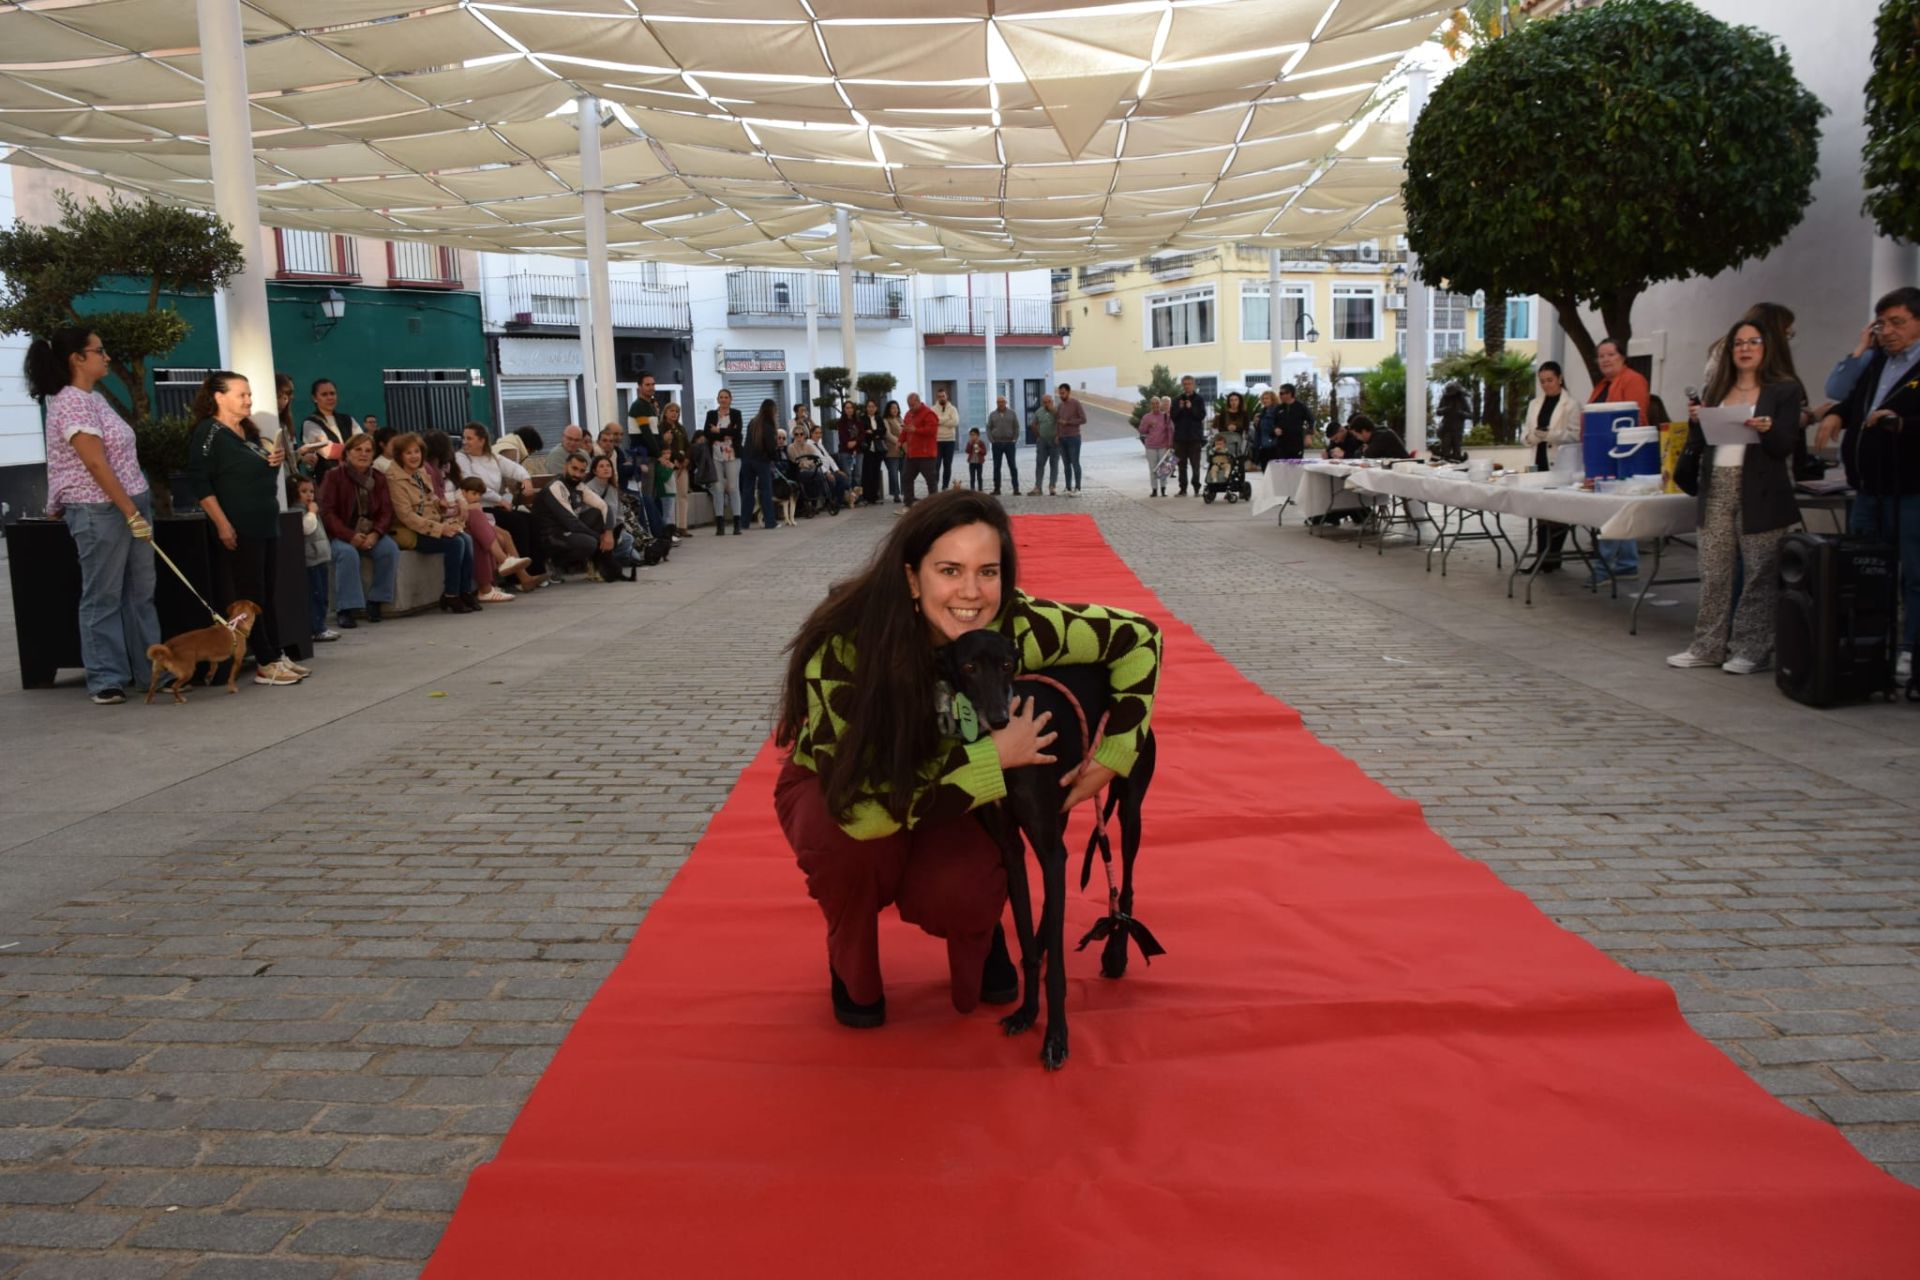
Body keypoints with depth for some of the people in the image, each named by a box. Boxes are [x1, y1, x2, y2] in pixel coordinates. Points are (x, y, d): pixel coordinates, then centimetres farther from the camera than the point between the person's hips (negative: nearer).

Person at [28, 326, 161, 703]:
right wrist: (132, 514, -19)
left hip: (130, 505, 9)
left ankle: (151, 670, 17)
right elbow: (96, 464, -19)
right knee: (103, 597, 0)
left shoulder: (95, 398, 15)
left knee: (140, 593, 11)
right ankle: (106, 679, 8)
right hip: (99, 511, -9)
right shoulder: (71, 402, -13)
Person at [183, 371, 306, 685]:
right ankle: (265, 665, 0)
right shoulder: (208, 432, -9)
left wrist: (274, 460, 6)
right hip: (240, 530, -8)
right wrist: (222, 525, -22)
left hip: (267, 525, 8)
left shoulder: (248, 430, 15)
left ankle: (277, 656, 17)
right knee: (251, 595, -3)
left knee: (269, 593, 11)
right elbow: (199, 483, -16)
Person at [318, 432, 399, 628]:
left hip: (370, 533, 3)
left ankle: (375, 601, -12)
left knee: (390, 548, -26)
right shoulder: (334, 476, -2)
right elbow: (327, 512, -9)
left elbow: (386, 511, 3)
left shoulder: (379, 479, 9)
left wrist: (375, 534, -18)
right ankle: (344, 610, -30)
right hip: (340, 535, -3)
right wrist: (350, 536, -21)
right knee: (348, 553, -35)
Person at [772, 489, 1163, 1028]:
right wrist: (992, 757, -38)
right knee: (850, 840, -35)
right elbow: (862, 807, -40)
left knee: (956, 895, -30)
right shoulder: (843, 648, -35)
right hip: (831, 791, -1)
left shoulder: (1014, 628, -27)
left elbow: (1138, 638, -13)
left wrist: (1110, 758, -16)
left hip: (950, 796, 1)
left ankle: (975, 930, 9)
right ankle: (851, 968, -2)